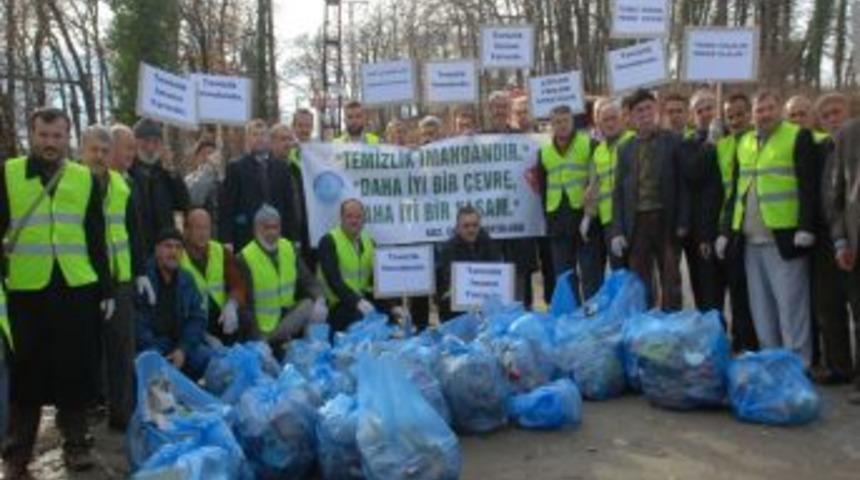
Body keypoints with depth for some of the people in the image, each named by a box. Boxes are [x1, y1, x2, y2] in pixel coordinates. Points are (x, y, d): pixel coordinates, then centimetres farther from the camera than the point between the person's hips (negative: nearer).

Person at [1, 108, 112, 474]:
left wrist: (106, 288, 8)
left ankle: (75, 441, 20)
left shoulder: (85, 178, 9)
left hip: (77, 289, 1)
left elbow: (96, 238, 10)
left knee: (74, 368, 6)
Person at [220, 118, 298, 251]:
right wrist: (227, 241, -8)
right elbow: (227, 207, 0)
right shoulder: (236, 168, 5)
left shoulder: (282, 167, 12)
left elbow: (290, 204, 11)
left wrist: (294, 238, 4)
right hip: (246, 238, -2)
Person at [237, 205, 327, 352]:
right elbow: (246, 304, -15)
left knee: (313, 305, -17)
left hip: (289, 316, 5)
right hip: (264, 329, -5)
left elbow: (308, 280, 1)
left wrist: (320, 300, -21)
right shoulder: (245, 259, -14)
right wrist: (259, 339, -21)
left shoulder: (289, 248, 3)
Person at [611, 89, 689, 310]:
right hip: (636, 222, 3)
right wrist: (617, 231, 0)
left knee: (670, 281, 3)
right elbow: (618, 192, 8)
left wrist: (682, 222, -10)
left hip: (665, 220, -2)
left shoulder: (672, 141, 2)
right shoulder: (626, 149, 11)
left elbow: (682, 183, -2)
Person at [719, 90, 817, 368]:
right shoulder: (743, 143, 16)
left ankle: (798, 362, 5)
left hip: (785, 238, -6)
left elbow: (808, 186, -7)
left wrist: (806, 227, -16)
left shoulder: (798, 137, 0)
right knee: (760, 305, 9)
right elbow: (735, 189, 18)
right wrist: (726, 230, 12)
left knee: (790, 303, -3)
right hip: (751, 240, 6)